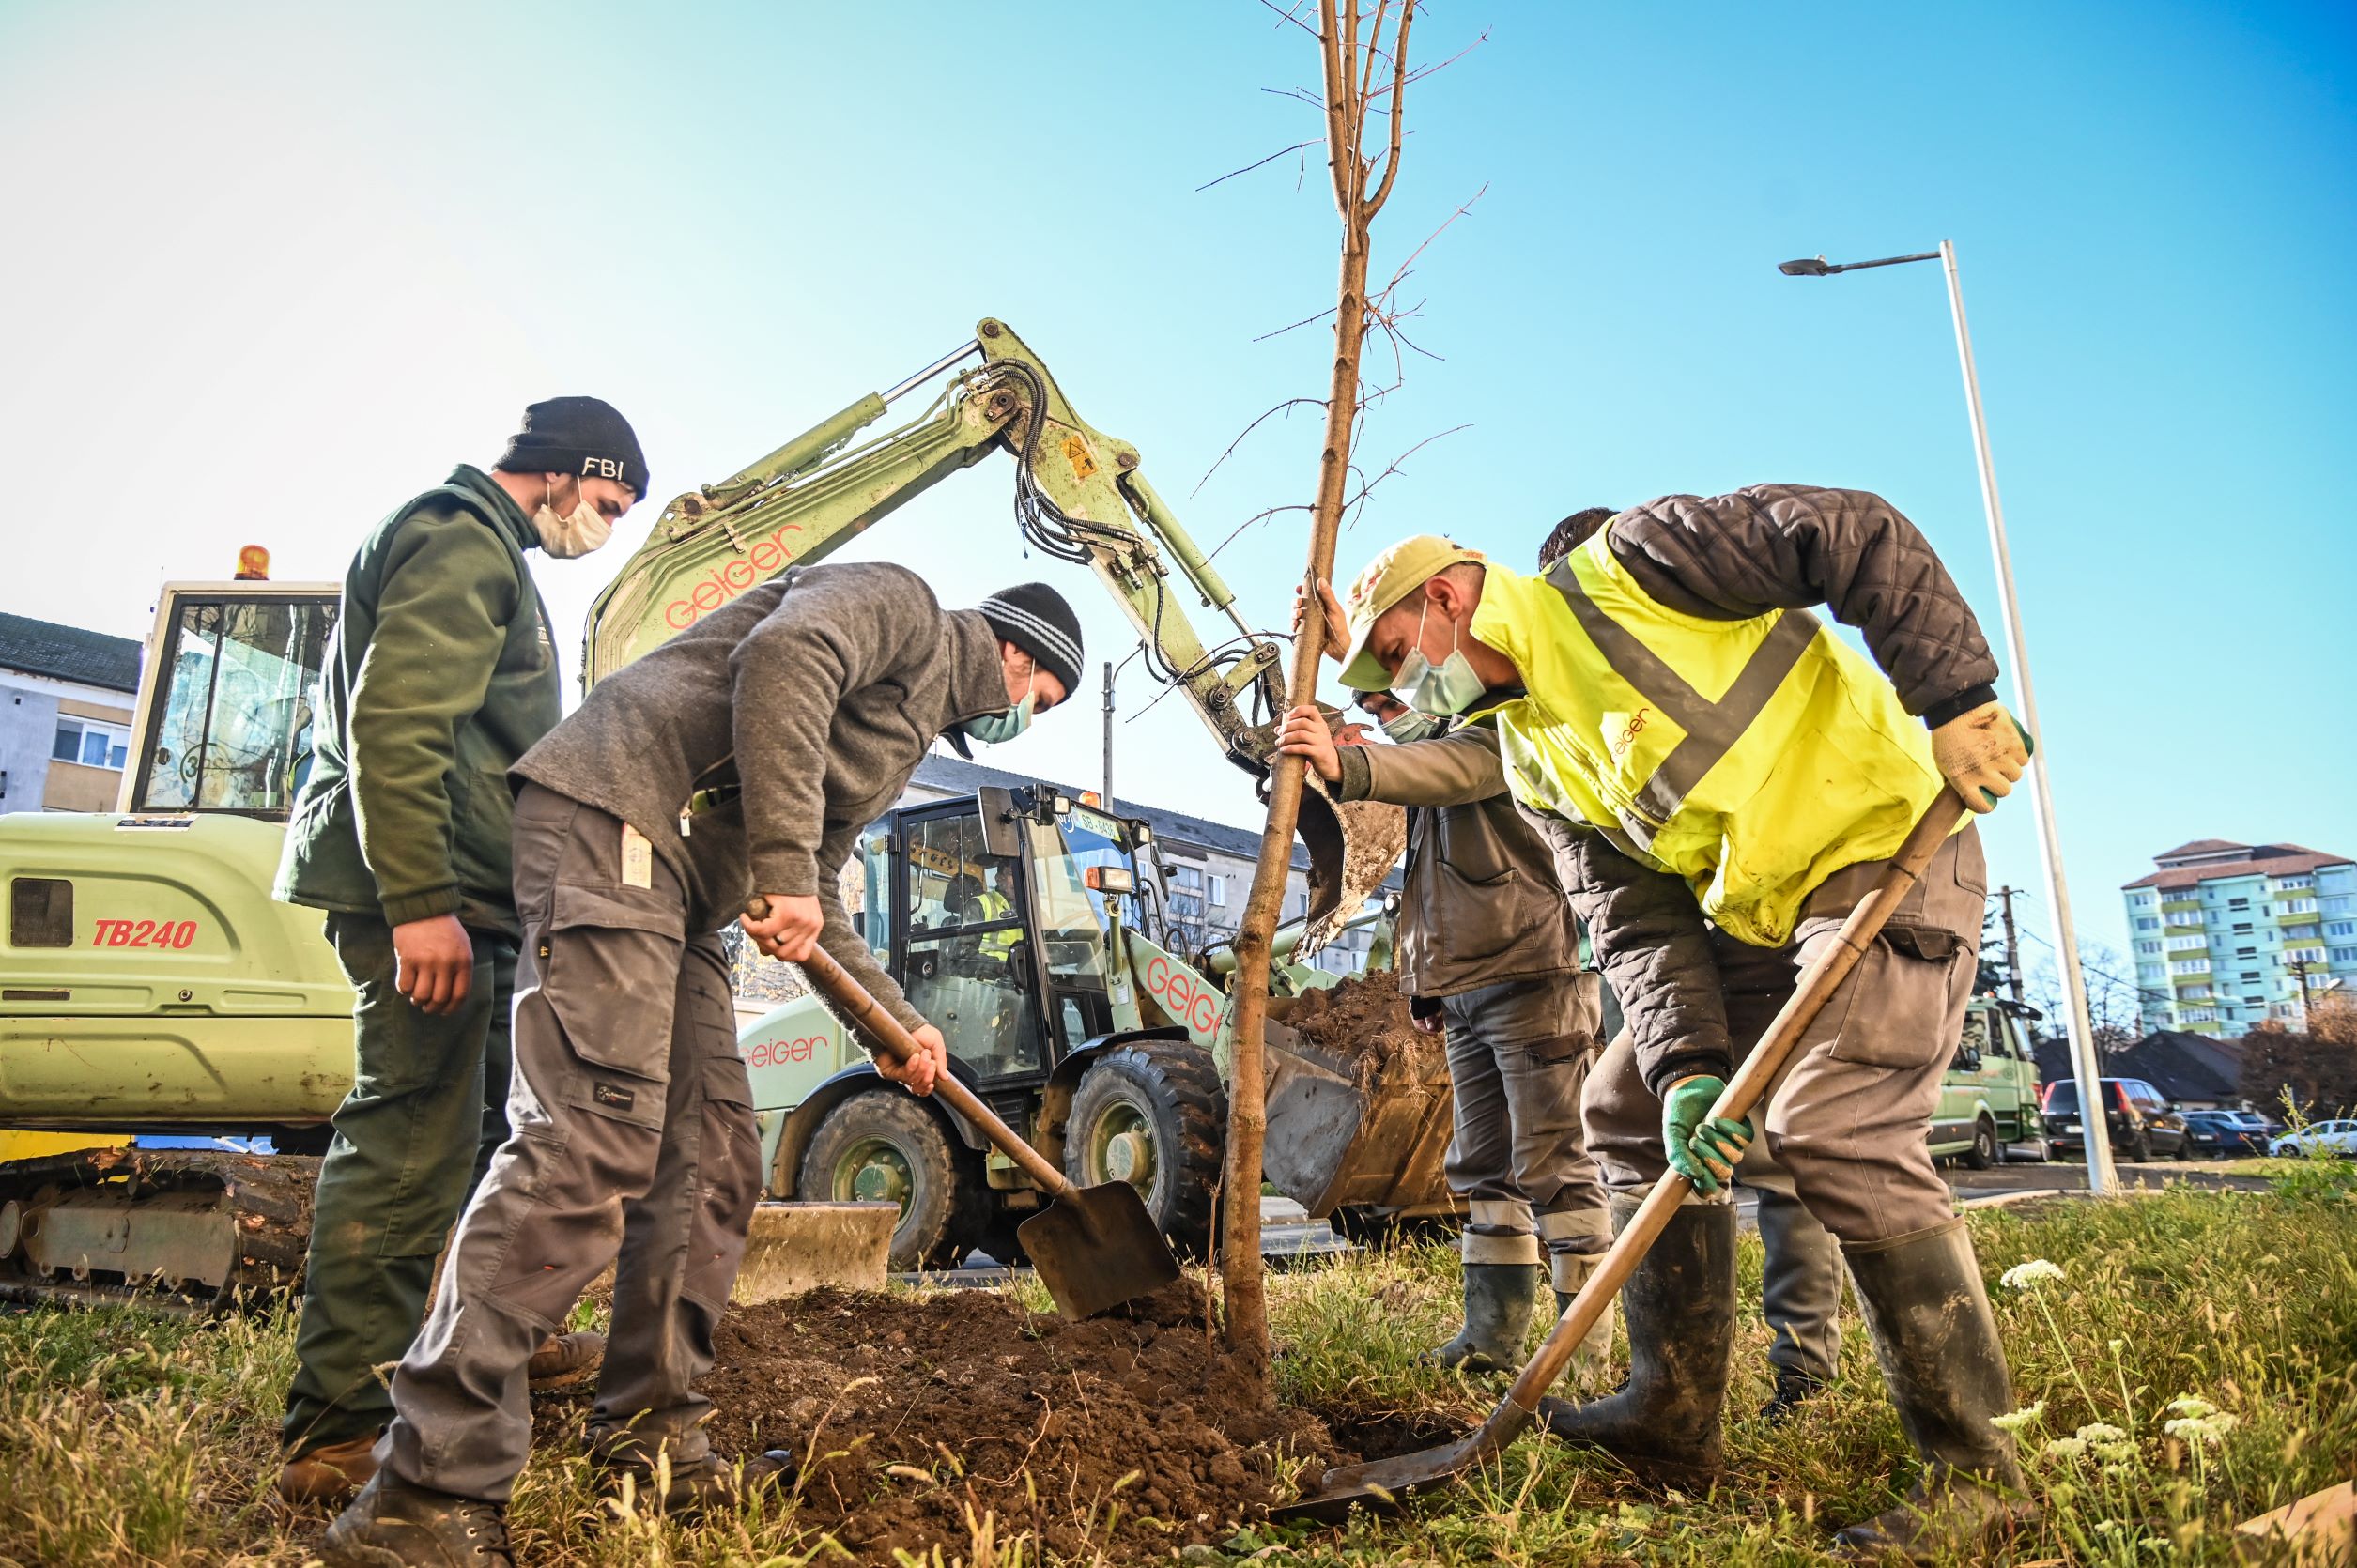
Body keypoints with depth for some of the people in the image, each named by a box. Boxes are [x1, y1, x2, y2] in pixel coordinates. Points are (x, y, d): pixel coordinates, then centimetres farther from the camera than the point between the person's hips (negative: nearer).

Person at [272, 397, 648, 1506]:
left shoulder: (485, 553, 24)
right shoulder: (462, 541, -9)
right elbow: (392, 722, -21)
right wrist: (421, 902, -27)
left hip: (463, 894, 11)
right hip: (425, 890, -11)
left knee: (503, 1115, 18)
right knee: (412, 1141, -11)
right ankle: (335, 1432, -6)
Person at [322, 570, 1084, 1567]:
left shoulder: (912, 728, 30)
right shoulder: (898, 601, 3)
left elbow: (815, 907, 30)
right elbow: (783, 659, -20)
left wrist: (898, 1022, 27)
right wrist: (783, 867, -21)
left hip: (680, 890, 11)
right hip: (614, 818, -11)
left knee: (711, 1162, 8)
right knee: (592, 1139, -19)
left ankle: (648, 1445, 16)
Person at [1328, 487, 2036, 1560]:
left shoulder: (1626, 567, -10)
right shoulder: (1537, 762, 10)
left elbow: (1859, 538, -15)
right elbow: (1636, 926, 0)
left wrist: (1956, 701, -23)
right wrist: (1687, 1066, -15)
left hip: (1887, 845, -8)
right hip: (1756, 919, 9)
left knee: (1833, 1129, -22)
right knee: (1630, 1109, 7)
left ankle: (1975, 1473, -8)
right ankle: (1674, 1414, 17)